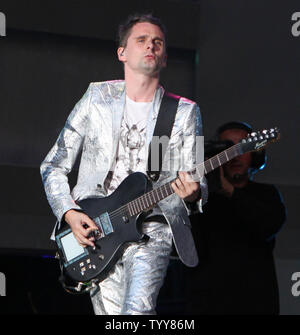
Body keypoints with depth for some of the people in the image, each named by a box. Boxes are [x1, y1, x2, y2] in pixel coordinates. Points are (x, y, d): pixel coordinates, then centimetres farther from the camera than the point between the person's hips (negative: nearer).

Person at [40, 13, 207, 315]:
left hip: (151, 232, -1)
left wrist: (193, 192, -20)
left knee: (137, 310, -25)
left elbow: (196, 183, 5)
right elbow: (53, 166, 11)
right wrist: (70, 214, -5)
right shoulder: (97, 99, 9)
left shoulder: (185, 112, 8)